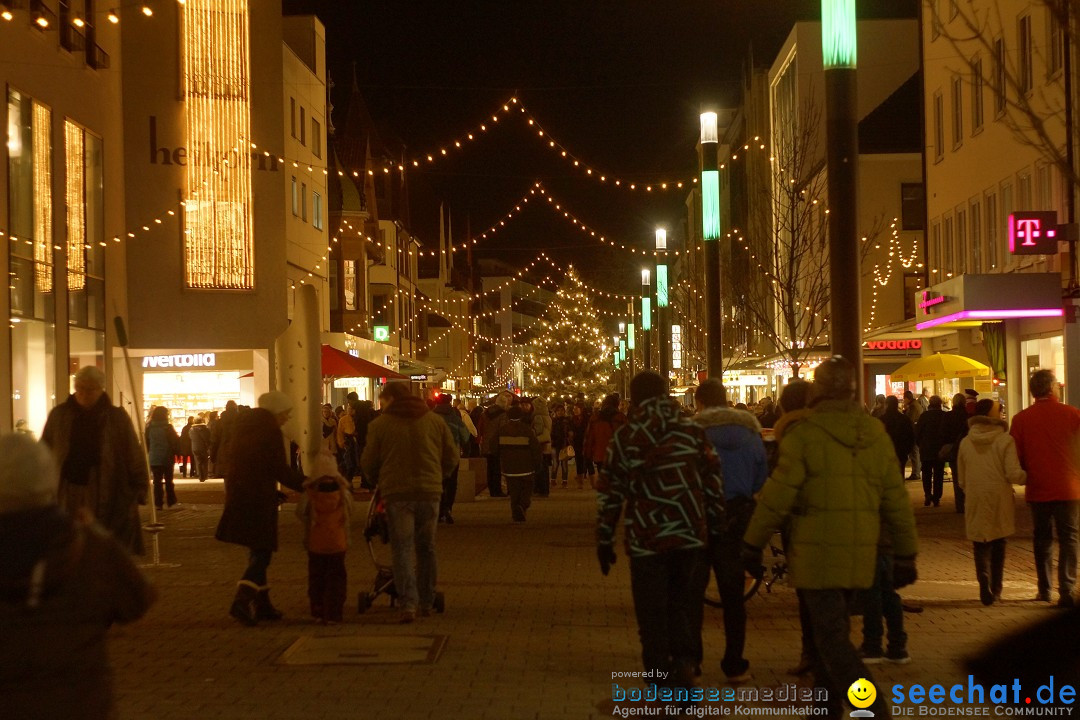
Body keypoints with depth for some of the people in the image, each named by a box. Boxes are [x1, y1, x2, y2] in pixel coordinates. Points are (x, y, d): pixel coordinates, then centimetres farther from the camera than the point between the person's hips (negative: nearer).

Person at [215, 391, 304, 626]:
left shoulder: (241, 426, 11)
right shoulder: (271, 432, -12)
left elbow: (224, 455, 20)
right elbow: (281, 471, -13)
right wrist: (305, 485, -2)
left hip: (237, 496, 8)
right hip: (260, 498, -8)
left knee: (257, 551, 16)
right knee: (261, 553, -4)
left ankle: (261, 603, 19)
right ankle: (242, 601, -20)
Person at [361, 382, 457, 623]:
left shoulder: (380, 424, -2)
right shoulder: (434, 421, 7)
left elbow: (368, 463, 2)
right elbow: (451, 457, 9)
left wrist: (380, 481, 22)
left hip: (397, 494, -3)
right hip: (430, 493, 3)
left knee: (402, 549, 0)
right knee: (426, 548, 15)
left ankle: (408, 604, -12)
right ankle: (426, 603, 22)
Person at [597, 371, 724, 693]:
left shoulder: (623, 438, -1)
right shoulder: (692, 431, 1)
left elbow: (608, 493, 0)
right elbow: (713, 481, 1)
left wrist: (604, 540, 7)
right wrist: (715, 526, 9)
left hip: (646, 539, -1)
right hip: (690, 534, 1)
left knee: (652, 612, 9)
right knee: (685, 603, 16)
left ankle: (661, 678, 10)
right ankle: (685, 660, -3)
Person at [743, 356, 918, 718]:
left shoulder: (804, 434, -9)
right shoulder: (876, 435, 6)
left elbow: (777, 497, -10)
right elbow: (897, 501, 8)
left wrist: (752, 544, 0)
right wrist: (905, 555, 15)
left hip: (817, 553, -6)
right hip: (860, 553, 6)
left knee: (831, 638, -4)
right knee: (831, 630, 20)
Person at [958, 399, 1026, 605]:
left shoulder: (966, 442, 2)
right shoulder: (1005, 440, -9)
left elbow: (961, 478, 10)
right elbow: (1014, 474, -14)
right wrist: (1027, 477, 5)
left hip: (976, 502, 1)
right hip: (999, 502, -1)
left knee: (981, 546, 6)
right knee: (998, 545, 15)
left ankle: (985, 585, -15)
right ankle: (995, 590, 21)